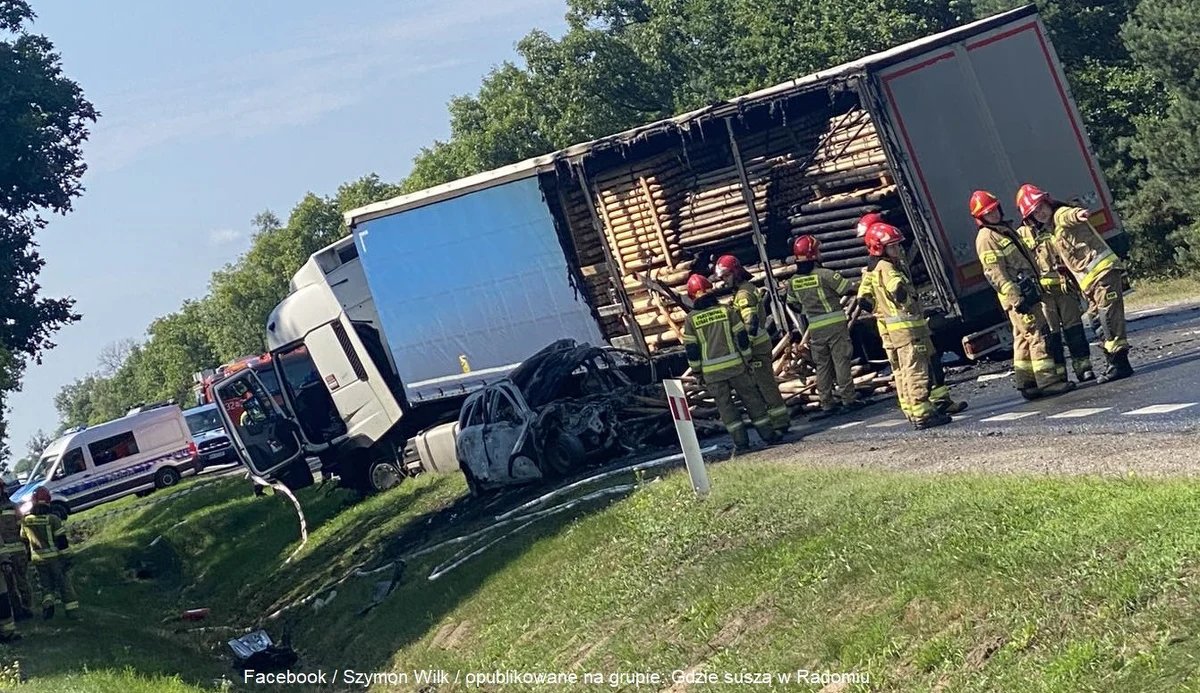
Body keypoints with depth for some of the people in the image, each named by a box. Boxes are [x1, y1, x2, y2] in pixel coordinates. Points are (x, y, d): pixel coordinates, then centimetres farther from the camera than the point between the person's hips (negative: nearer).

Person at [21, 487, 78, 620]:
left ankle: (47, 603, -8)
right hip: (55, 557, -3)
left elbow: (24, 539, 12)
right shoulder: (52, 519, -15)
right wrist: (67, 557, -7)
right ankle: (71, 610, 9)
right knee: (64, 584, 8)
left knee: (46, 585, 17)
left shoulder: (26, 521, -1)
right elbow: (62, 540, -14)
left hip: (38, 559, 3)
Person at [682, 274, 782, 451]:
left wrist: (697, 371, 9)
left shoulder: (691, 319, -2)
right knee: (752, 400, 10)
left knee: (725, 405, 8)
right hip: (735, 364, 0)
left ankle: (740, 440, 3)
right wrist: (748, 359, 9)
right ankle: (768, 435, 13)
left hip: (711, 371, 0)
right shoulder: (726, 310, -1)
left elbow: (691, 349, 0)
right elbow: (742, 337, 1)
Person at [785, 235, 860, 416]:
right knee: (841, 361, 2)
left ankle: (826, 404, 11)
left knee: (822, 366, 10)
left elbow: (792, 304, 16)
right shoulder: (825, 274, -14)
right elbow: (849, 289, -10)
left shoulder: (793, 281, 3)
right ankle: (848, 399, 5)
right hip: (836, 324, -5)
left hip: (815, 328, 5)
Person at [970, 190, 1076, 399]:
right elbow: (995, 273, -19)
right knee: (1038, 334, -11)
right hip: (1018, 296, -10)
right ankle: (1048, 381, -10)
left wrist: (1034, 288, 26)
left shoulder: (1004, 228, 18)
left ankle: (1027, 384, 15)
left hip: (1027, 293, 10)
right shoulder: (986, 238, -12)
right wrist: (1016, 298, -24)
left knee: (1024, 338, 11)